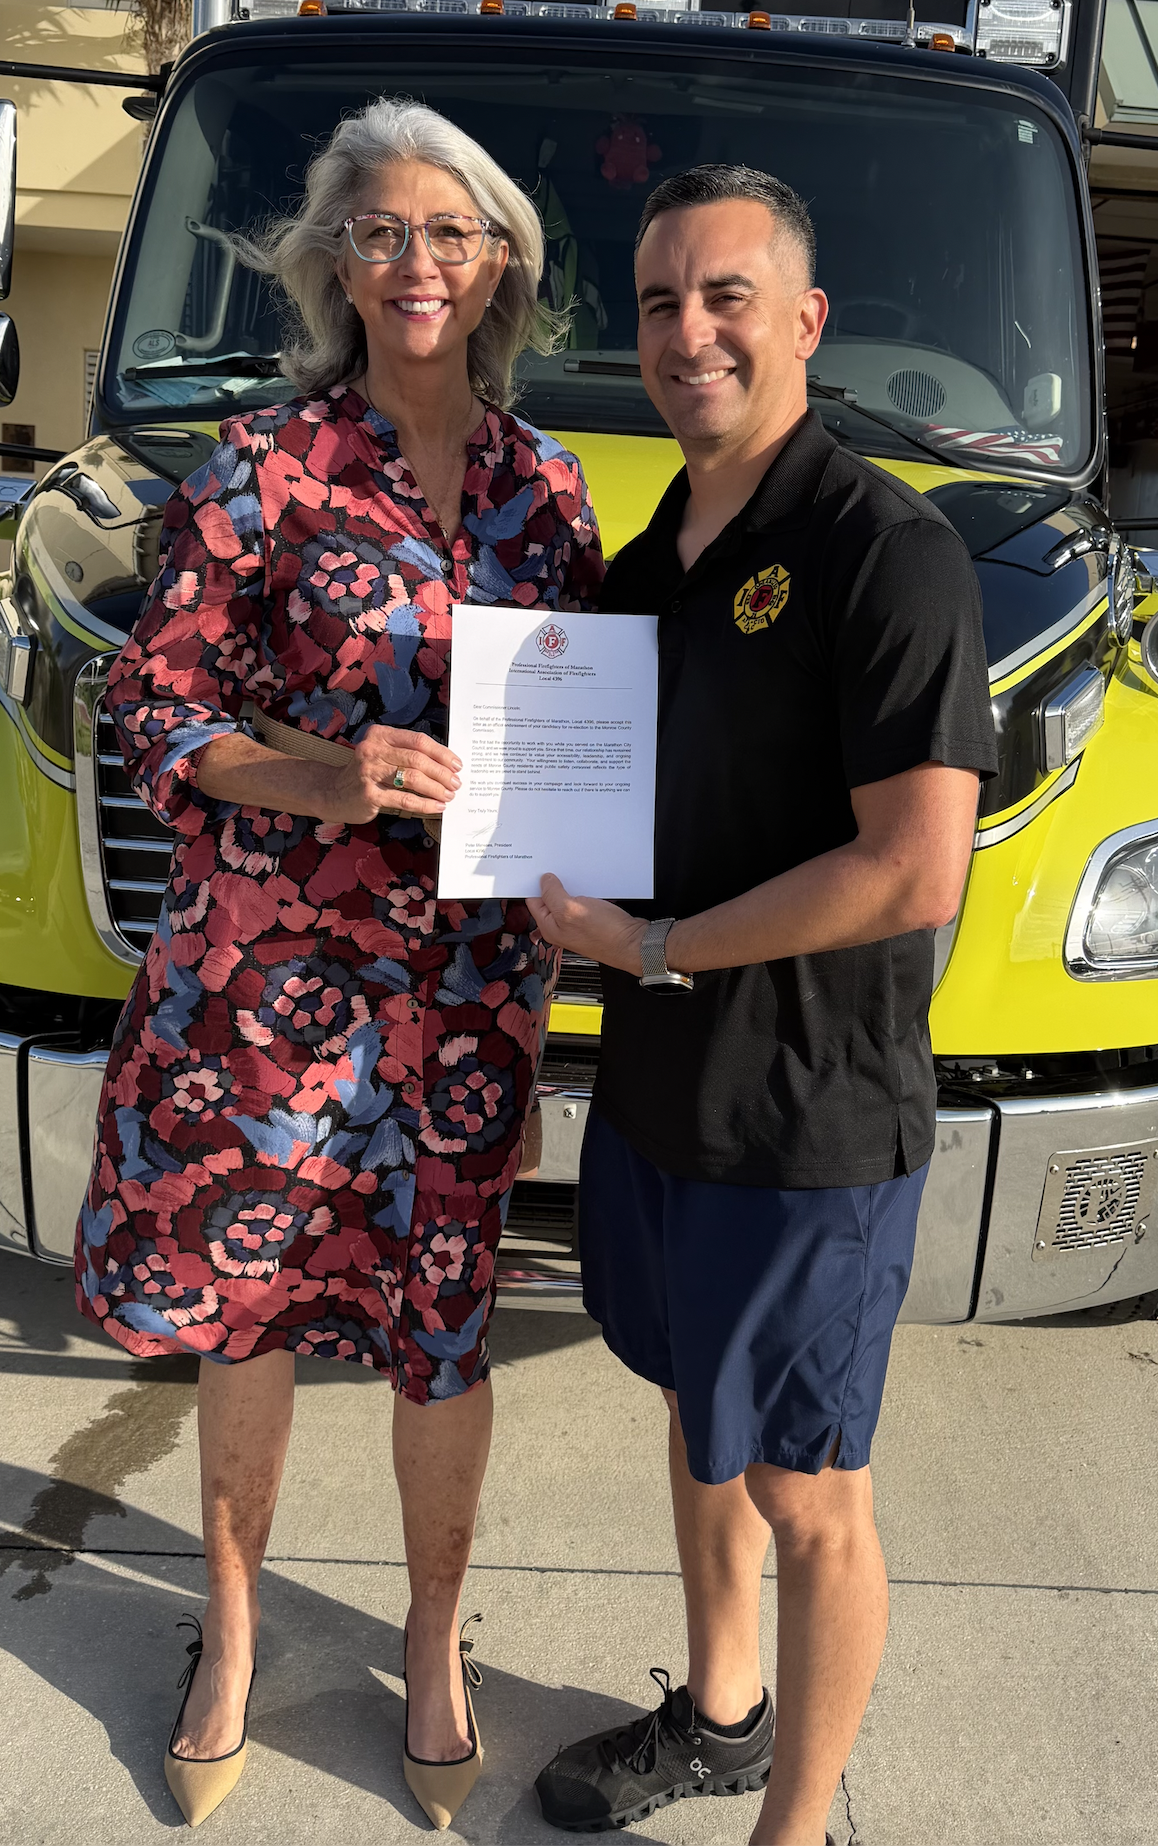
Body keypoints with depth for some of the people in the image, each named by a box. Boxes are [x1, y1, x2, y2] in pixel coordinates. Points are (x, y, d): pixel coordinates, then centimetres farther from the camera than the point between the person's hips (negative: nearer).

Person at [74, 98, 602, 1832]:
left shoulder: (547, 489, 7)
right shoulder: (262, 467, -4)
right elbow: (153, 705, -4)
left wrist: (550, 969, 6)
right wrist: (321, 776, -20)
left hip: (467, 987, 2)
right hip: (265, 973, -2)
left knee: (442, 1327, 10)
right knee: (244, 1313, 12)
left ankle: (436, 1636, 36)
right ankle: (233, 1625, 38)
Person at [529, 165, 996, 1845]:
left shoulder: (887, 551, -17)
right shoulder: (650, 561, 9)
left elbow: (914, 872, -24)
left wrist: (655, 947, -17)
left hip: (809, 1130, -8)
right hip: (654, 1092, 8)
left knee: (807, 1500, 9)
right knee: (697, 1420, 24)